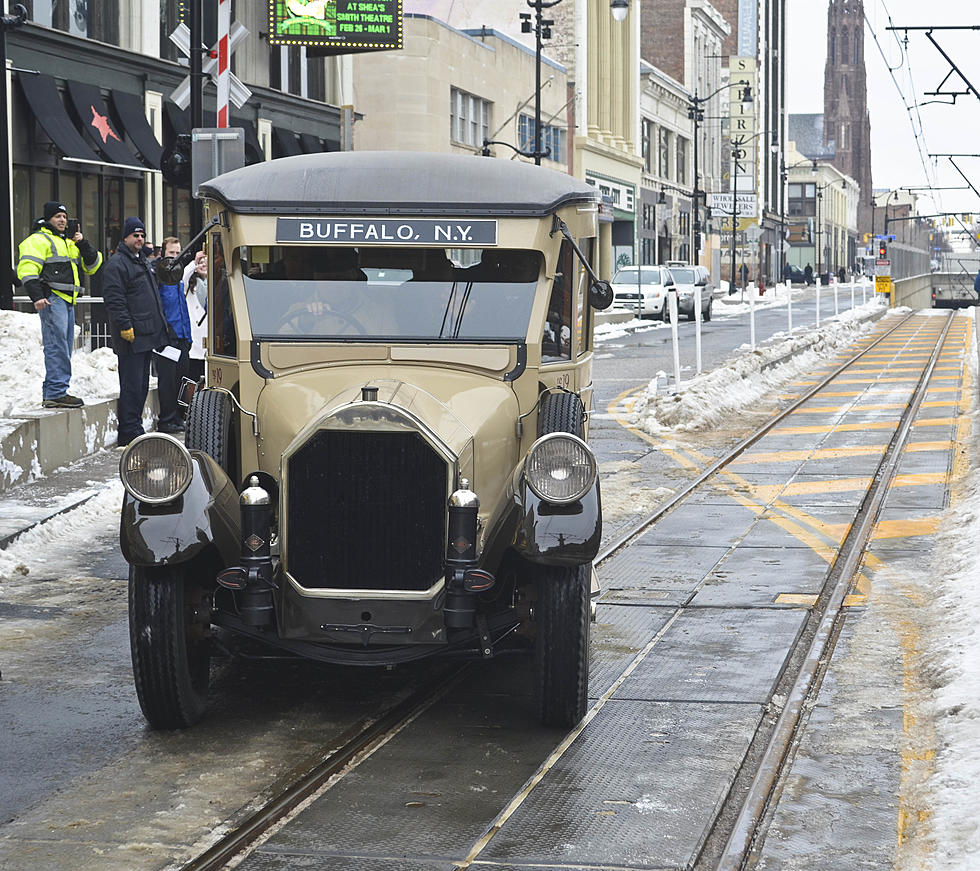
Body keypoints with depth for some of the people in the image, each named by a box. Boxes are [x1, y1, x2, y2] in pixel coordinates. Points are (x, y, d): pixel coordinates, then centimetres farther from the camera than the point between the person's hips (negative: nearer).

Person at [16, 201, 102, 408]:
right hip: (51, 298, -9)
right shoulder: (39, 240, -1)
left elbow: (92, 265, 22)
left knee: (65, 347, 9)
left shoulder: (69, 243, 25)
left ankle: (51, 392, 13)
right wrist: (36, 296, -23)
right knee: (57, 345, -15)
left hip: (67, 300, 9)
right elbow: (27, 268, -12)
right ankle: (56, 393, -18)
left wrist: (83, 243, 6)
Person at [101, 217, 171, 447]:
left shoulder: (142, 261, 21)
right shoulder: (116, 264, -9)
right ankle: (129, 433, -8)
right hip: (131, 338, -10)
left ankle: (133, 428, 19)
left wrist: (159, 325, 24)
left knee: (141, 385, 12)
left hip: (146, 336, 10)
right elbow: (114, 300, -17)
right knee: (132, 384, -9)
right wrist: (126, 326, -22)